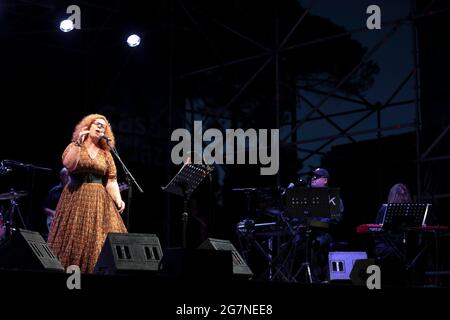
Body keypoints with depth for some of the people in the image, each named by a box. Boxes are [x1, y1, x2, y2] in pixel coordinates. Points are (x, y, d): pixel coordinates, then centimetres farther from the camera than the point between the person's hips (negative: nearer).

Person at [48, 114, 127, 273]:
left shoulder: (106, 154, 12)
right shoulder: (74, 146, 5)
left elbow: (111, 181, 7)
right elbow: (68, 165, -15)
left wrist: (118, 199, -8)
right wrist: (78, 143, -17)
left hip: (99, 201, 3)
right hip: (76, 198, -2)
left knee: (101, 240, -7)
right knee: (74, 238, -4)